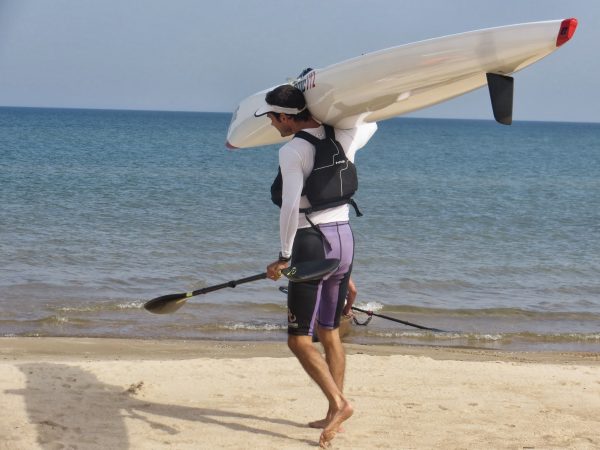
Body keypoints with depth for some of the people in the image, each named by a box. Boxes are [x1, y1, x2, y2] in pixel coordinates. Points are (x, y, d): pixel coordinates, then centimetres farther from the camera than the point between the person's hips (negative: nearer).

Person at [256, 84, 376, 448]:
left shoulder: (292, 151, -14)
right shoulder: (345, 138, 7)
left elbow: (290, 205, -23)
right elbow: (370, 125, 31)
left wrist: (284, 256, -14)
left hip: (312, 241, -8)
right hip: (344, 237, 8)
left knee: (300, 341, -2)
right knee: (331, 334, 16)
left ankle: (339, 403, -17)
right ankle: (334, 416, 20)